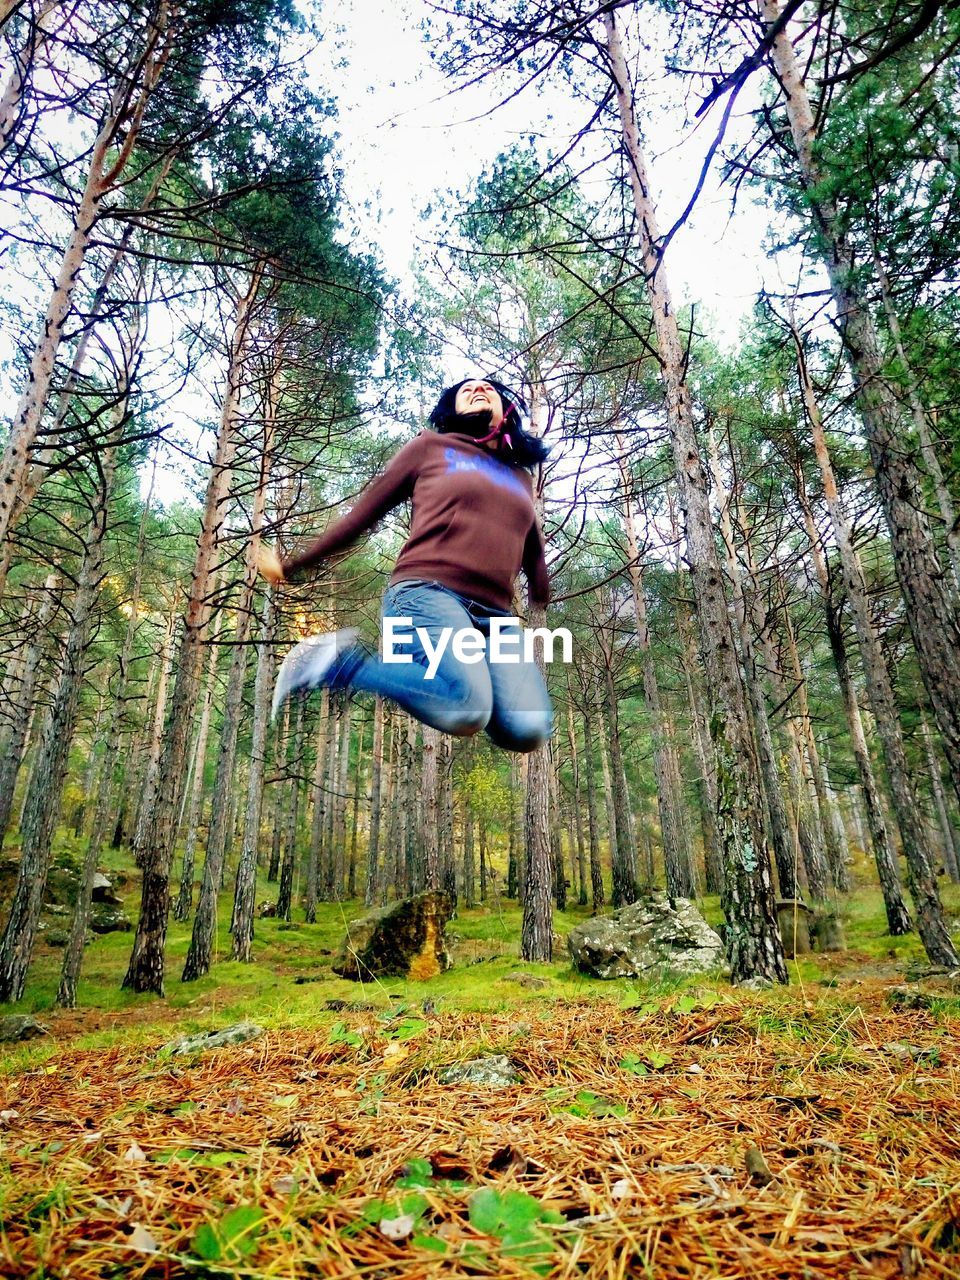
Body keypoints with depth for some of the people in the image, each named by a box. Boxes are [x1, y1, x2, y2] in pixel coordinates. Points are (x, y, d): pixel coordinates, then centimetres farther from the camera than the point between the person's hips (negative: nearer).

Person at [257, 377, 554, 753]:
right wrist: (291, 565, 17)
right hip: (428, 592, -4)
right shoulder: (431, 446, 15)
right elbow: (364, 512, 16)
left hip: (494, 616, 5)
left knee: (528, 730, -22)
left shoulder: (520, 478, 27)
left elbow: (534, 556, 37)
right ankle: (335, 661, -11)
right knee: (467, 711, -33)